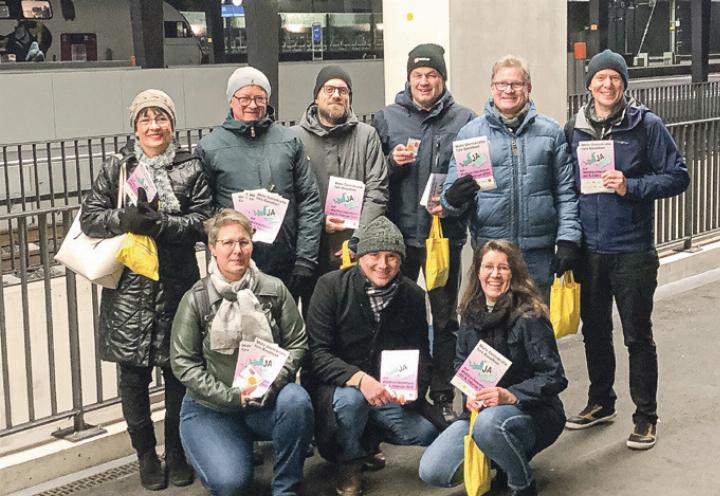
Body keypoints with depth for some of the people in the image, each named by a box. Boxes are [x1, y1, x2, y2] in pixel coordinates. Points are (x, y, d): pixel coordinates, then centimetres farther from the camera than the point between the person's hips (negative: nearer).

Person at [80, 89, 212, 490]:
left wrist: (161, 224, -20)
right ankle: (146, 454, 21)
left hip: (177, 285, 0)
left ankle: (177, 453, 23)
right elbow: (89, 217, 1)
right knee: (133, 375, 4)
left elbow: (203, 223, -4)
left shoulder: (191, 170, 4)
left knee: (178, 372, 6)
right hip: (129, 287, 1)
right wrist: (126, 220, -18)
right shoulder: (116, 167, 7)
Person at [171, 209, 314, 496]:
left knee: (296, 400, -33)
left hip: (266, 401, 2)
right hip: (212, 407, -1)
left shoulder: (274, 289, 0)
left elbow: (297, 343, 1)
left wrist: (273, 381, -17)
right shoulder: (196, 299, -5)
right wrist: (231, 396, -15)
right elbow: (183, 362, -5)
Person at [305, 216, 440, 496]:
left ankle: (366, 440, 14)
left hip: (388, 392, 4)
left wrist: (413, 386, -23)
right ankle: (349, 461, -4)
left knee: (426, 432, -16)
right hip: (336, 386, -4)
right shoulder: (331, 287, -14)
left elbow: (421, 356, 1)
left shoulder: (413, 296, -2)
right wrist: (358, 378, -37)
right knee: (351, 398, -36)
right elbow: (316, 352, -20)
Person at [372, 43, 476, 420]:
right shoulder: (386, 118, 5)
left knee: (444, 318, 9)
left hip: (445, 233, -1)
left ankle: (444, 396, 19)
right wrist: (391, 162, -11)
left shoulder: (464, 120, 1)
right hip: (398, 233, 1)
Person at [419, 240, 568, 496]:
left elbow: (554, 377, -17)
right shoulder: (472, 313, 5)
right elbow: (461, 364, 12)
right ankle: (501, 460, 13)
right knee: (431, 471, -12)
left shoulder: (529, 317, -14)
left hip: (533, 412, -6)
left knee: (489, 423, -41)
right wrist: (470, 394, -9)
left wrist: (511, 395, -31)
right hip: (481, 410, 6)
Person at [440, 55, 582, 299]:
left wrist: (568, 240, -2)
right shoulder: (470, 133, 5)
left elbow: (566, 192, 6)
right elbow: (450, 193, 4)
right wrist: (452, 198, -19)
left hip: (539, 254, 1)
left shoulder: (550, 131, 7)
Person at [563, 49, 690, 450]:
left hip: (632, 251, -4)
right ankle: (601, 402, 34)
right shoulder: (575, 128, 6)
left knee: (638, 336, 4)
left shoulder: (647, 125, -6)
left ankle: (646, 417, 16)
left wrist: (631, 187, -19)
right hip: (588, 250, 4)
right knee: (595, 331, 16)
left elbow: (678, 176, -6)